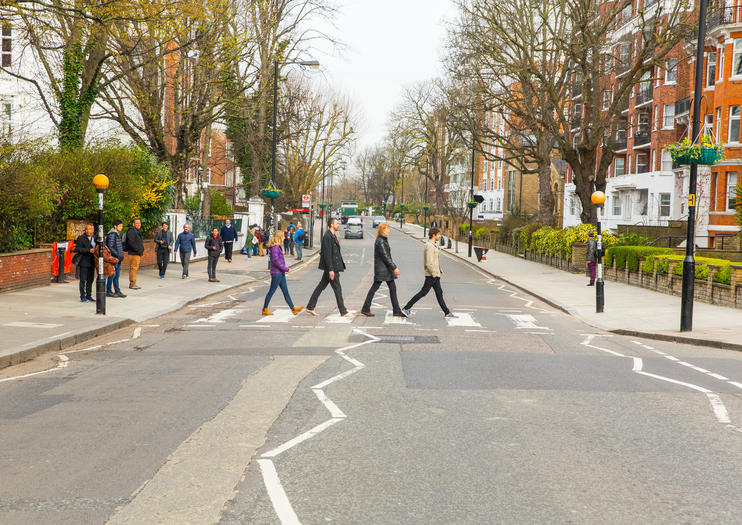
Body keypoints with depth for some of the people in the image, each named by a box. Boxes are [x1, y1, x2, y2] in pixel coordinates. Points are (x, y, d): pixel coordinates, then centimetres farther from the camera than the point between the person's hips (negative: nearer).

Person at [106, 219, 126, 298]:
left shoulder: (117, 234, 15)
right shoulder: (112, 234, -14)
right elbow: (110, 247, -19)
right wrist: (118, 255, -22)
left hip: (118, 258, 9)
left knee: (117, 275, 11)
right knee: (112, 275, -2)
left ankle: (117, 291, 16)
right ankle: (108, 291, 6)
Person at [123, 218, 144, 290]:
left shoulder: (138, 231, 20)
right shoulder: (131, 231, -13)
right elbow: (131, 243, -21)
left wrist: (142, 250, 16)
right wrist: (138, 250, -19)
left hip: (138, 253, 10)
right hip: (133, 253, -10)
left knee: (135, 268, 12)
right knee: (133, 268, -10)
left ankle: (132, 284, 18)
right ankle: (132, 284, -8)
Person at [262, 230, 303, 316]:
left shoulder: (278, 247, 13)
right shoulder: (274, 247, -18)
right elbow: (276, 261, -22)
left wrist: (285, 268, 12)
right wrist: (286, 269, -17)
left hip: (281, 273, 10)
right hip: (276, 273, -10)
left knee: (286, 292, 9)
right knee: (272, 291, 0)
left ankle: (293, 309, 10)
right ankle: (265, 309, 10)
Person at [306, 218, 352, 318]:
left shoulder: (333, 236, 15)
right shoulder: (327, 236, -17)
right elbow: (327, 254, -20)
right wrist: (330, 269, -22)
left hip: (333, 266, 10)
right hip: (331, 266, -10)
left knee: (321, 286, 12)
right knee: (337, 289, -3)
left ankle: (310, 307, 17)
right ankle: (343, 312, 4)